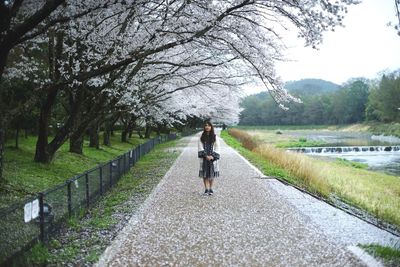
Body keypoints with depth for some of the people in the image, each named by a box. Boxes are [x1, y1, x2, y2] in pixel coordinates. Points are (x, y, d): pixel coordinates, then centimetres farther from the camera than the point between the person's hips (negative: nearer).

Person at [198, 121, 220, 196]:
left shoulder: (215, 137, 4)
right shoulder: (201, 137, 4)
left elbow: (217, 148, 0)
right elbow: (200, 147, -3)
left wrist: (212, 156, -13)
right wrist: (206, 156, -14)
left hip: (212, 158, 0)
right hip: (204, 158, 0)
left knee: (211, 174, 3)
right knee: (205, 174, -1)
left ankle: (211, 189, 11)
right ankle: (206, 189, 4)